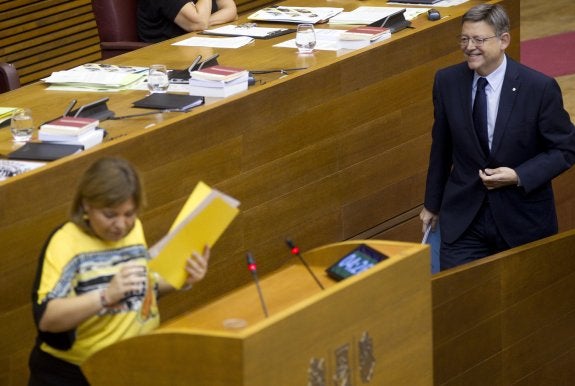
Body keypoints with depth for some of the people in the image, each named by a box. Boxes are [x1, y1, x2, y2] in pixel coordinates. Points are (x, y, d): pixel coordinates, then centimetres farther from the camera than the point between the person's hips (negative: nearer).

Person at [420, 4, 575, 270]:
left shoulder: (540, 87, -15)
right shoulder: (447, 81, -4)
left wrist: (519, 176, -19)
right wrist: (432, 204, 17)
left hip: (523, 217, -2)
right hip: (463, 216, 2)